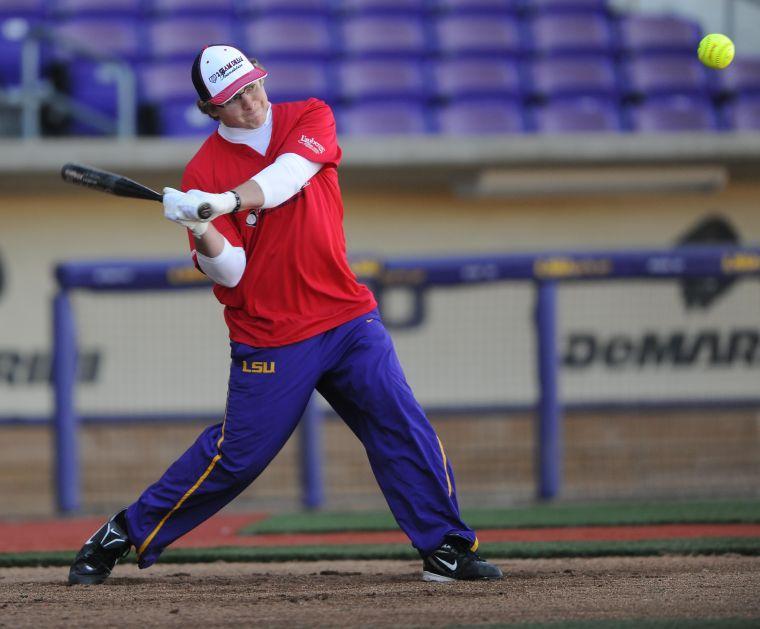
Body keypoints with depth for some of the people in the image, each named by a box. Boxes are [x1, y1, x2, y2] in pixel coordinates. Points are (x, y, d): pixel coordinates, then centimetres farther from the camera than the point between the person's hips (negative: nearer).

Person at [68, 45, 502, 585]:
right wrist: (201, 231, -31)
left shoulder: (310, 118, 1)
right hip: (269, 337, -3)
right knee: (236, 456, -1)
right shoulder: (205, 171, -5)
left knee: (404, 428, -9)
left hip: (348, 318, 3)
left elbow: (288, 175, -20)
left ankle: (447, 547, 0)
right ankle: (123, 536, 12)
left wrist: (227, 201, -35)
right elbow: (228, 272, -11)